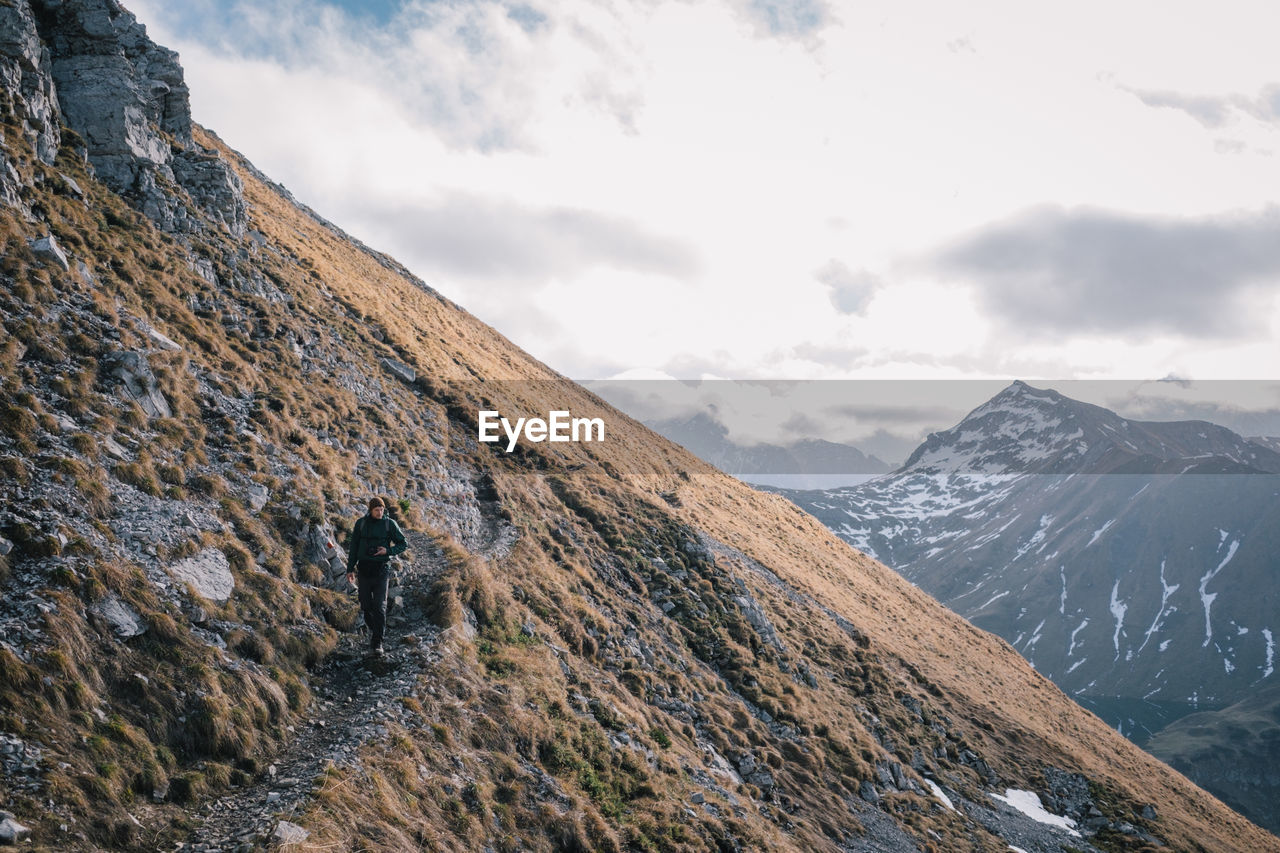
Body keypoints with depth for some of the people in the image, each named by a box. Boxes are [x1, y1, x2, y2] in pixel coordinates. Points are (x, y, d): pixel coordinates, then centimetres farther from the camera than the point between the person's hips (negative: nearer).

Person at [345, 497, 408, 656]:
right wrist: (350, 569, 4)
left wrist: (388, 550, -15)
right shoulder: (361, 523, 3)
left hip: (382, 569, -2)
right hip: (364, 569, 2)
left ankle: (377, 643, -7)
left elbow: (403, 544, 3)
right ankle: (372, 627, 37)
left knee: (379, 606, -10)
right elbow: (353, 547, 8)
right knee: (366, 605, 7)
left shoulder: (389, 524, -2)